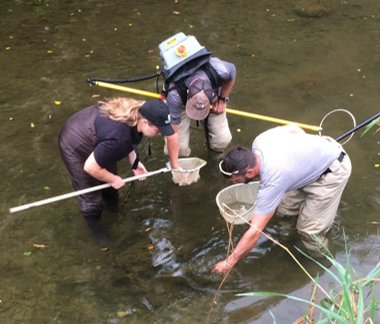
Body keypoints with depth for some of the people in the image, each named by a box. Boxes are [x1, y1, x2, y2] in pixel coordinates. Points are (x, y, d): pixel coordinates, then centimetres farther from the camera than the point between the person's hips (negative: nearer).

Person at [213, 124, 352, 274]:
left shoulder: (272, 182, -35)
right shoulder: (259, 141, -16)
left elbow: (254, 232, -30)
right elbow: (292, 128, 4)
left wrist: (229, 262, -19)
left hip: (333, 171, -8)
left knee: (308, 228, -7)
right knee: (285, 210, 9)